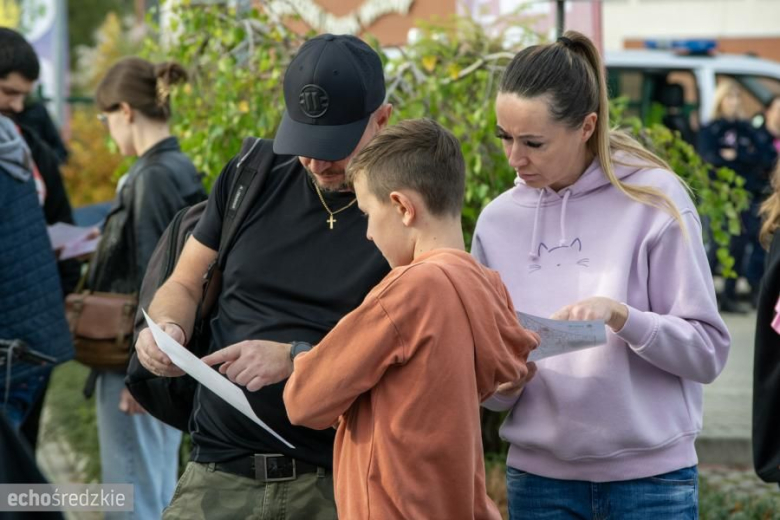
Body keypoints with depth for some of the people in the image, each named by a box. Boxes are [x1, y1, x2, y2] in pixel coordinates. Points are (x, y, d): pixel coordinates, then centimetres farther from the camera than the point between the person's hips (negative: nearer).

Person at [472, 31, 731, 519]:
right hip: (538, 474, 3)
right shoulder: (499, 219, 2)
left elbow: (709, 350, -8)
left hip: (650, 474, -3)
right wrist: (503, 384, -13)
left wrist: (619, 314, -22)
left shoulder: (653, 199, -8)